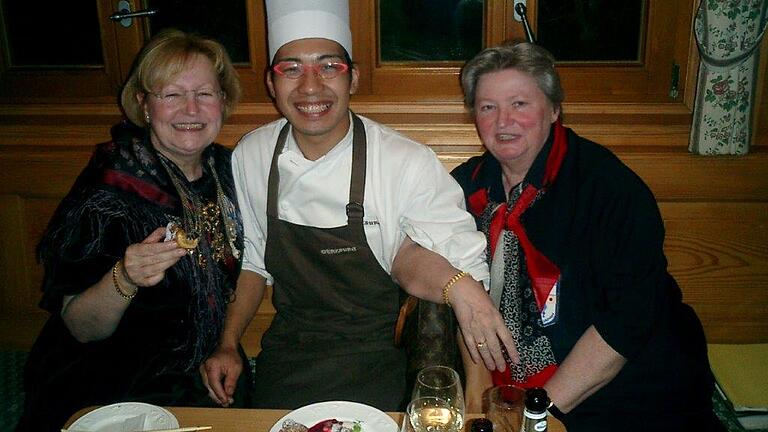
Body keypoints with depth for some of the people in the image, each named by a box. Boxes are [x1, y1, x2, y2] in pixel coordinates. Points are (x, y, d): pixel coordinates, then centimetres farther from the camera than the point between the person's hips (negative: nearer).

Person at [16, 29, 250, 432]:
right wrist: (124, 280, -34)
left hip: (211, 380, 5)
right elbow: (81, 329, -16)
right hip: (116, 395, -4)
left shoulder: (226, 169, -2)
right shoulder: (109, 190, -19)